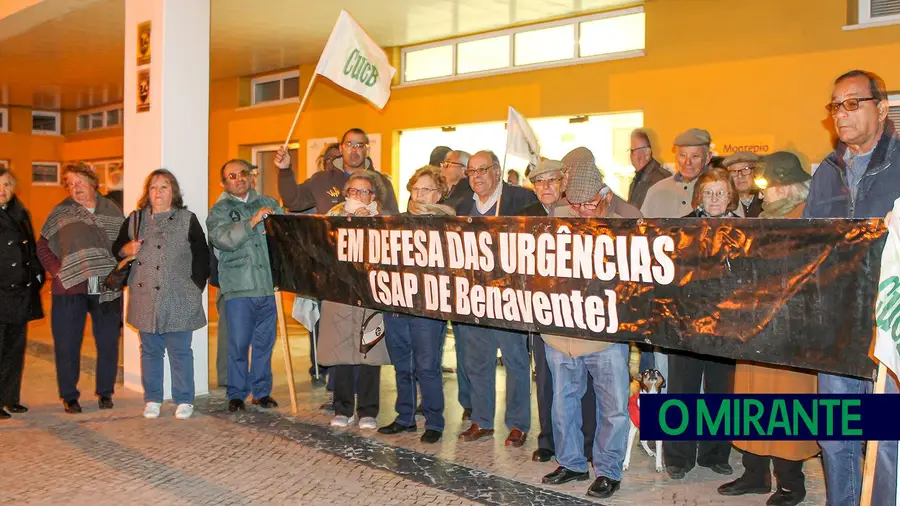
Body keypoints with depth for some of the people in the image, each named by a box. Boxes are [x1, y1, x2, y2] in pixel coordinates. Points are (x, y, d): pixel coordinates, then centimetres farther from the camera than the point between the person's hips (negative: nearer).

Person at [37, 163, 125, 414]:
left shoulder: (112, 211, 7)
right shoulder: (61, 212, 4)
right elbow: (43, 246, 5)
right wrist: (58, 271, -7)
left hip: (107, 289, 1)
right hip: (70, 289, -1)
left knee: (108, 343, 7)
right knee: (67, 345, 5)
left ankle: (105, 392, 22)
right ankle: (69, 396, 19)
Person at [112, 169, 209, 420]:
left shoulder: (188, 220, 2)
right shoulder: (135, 220, 10)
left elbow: (202, 257, 0)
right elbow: (116, 249, 16)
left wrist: (195, 287, -5)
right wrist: (127, 250, -7)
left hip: (179, 300, -3)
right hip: (146, 299, 3)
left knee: (180, 351, 3)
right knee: (150, 350, 11)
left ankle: (184, 401, 13)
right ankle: (152, 399, 22)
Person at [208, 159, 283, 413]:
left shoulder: (269, 203, 14)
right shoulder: (219, 211, 3)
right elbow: (223, 239, -15)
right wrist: (252, 222, -22)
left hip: (267, 285, 3)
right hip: (239, 287, -3)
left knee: (265, 342, 9)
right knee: (238, 344, 0)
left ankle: (262, 391, 22)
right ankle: (236, 394, 15)